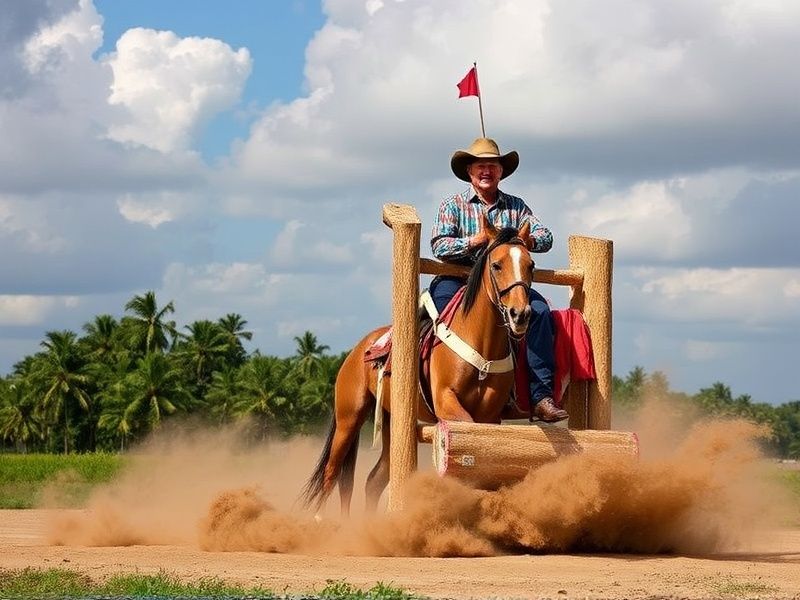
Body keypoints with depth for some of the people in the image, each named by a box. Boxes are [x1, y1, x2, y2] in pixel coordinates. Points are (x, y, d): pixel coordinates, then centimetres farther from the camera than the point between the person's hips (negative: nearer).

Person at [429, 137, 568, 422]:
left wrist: (522, 240, -16)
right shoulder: (452, 206, 11)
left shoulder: (516, 206, 18)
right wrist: (476, 240, -19)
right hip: (460, 278, -2)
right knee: (442, 290, -37)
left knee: (539, 310, -26)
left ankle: (541, 396, -31)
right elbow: (439, 246, -4)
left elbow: (545, 238, 7)